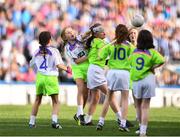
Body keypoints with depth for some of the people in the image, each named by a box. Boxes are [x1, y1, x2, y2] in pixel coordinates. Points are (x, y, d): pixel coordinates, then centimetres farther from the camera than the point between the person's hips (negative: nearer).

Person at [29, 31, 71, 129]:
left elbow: (32, 65, 20)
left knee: (37, 100, 15)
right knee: (55, 101, 2)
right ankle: (54, 120, -15)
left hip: (40, 77, 4)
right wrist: (67, 69, 3)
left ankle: (32, 122, 15)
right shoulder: (54, 51, -3)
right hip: (51, 77, -4)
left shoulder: (37, 52, 10)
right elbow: (58, 65, -13)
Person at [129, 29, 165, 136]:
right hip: (148, 78, -2)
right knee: (145, 107, -1)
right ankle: (143, 131, -8)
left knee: (139, 105, 19)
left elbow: (130, 62, 15)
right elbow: (161, 61, -21)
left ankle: (142, 128, 29)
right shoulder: (151, 52, -7)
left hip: (136, 81, 2)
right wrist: (153, 67, -6)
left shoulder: (134, 52, 3)